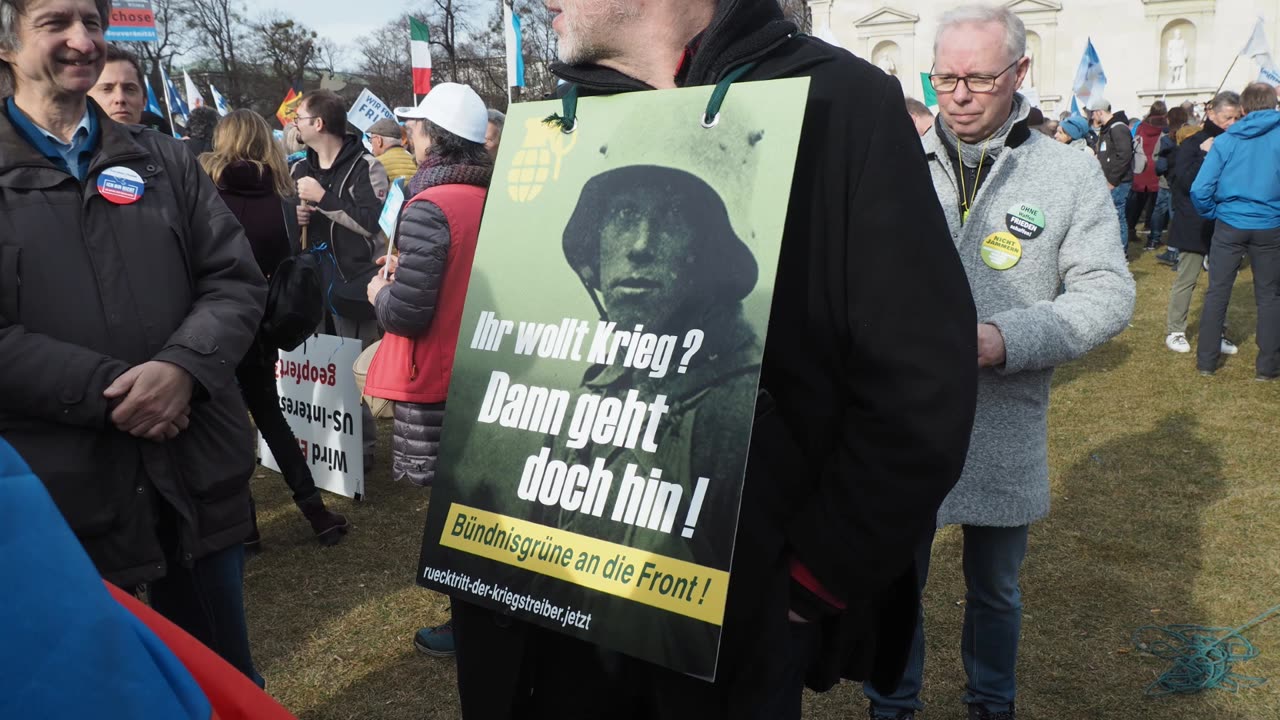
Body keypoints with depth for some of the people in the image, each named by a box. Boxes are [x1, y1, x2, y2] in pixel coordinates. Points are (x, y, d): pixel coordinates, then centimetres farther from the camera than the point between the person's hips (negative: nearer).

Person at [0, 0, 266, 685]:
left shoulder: (164, 160, 10)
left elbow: (236, 282, 3)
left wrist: (182, 367, -15)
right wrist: (110, 393, -18)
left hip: (196, 473, 3)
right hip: (62, 495, -2)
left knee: (224, 677, 17)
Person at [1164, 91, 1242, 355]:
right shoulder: (1192, 144, -4)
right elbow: (1186, 182, -14)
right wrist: (1205, 154, -20)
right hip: (1195, 225, -5)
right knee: (1186, 279, 1)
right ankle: (1174, 331, 11)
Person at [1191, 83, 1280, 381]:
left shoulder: (1225, 141, -3)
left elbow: (1200, 190, -8)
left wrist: (1213, 214, 8)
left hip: (1229, 226, 0)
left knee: (1217, 292, 8)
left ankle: (1206, 361, 12)